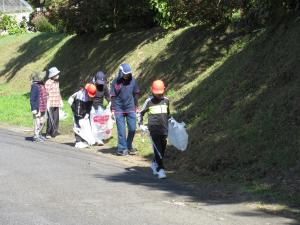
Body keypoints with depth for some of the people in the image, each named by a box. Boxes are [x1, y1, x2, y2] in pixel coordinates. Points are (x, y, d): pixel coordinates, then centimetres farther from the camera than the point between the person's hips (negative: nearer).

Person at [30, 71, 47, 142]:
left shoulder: (42, 85, 11)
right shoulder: (35, 86, -17)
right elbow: (32, 98, -18)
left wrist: (45, 106, 22)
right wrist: (34, 109, -20)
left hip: (42, 108, 9)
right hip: (37, 108, -9)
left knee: (42, 122, 17)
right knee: (37, 122, -2)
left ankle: (39, 134, 30)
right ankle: (36, 137, 5)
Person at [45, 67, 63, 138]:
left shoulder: (57, 82, 14)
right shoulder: (48, 83, -10)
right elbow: (46, 94, -12)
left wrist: (60, 100, 21)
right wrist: (47, 104, -15)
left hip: (57, 104, 7)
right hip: (50, 104, -7)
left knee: (56, 119, 5)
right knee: (50, 119, -4)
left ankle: (54, 132, 11)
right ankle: (48, 133, 3)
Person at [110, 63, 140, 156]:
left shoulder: (132, 80, 1)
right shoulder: (116, 82, -6)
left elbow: (135, 94, 11)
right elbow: (113, 97, 0)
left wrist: (135, 106, 13)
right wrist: (113, 109, -2)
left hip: (130, 109, 3)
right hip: (119, 110, -3)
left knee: (132, 129, 6)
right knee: (121, 130, -1)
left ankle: (129, 146, 23)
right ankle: (122, 149, 6)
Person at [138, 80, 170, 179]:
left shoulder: (166, 100, 10)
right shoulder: (149, 101, 0)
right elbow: (141, 113, 10)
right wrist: (140, 124, 1)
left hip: (164, 129, 4)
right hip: (154, 129, -4)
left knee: (162, 150, 9)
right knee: (158, 149, -12)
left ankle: (154, 164, 32)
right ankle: (160, 169, -13)